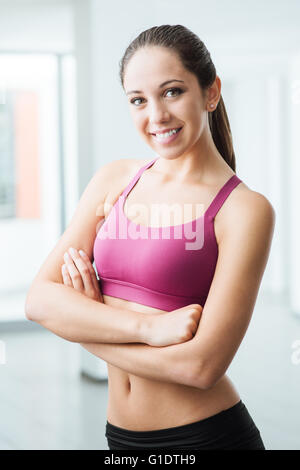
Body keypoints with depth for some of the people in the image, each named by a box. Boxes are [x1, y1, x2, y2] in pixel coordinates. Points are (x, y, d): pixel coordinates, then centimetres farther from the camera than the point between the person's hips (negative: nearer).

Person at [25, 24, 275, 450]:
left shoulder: (244, 209, -13)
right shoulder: (113, 181, 1)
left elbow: (200, 365, -20)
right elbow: (40, 300, -7)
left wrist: (83, 325, -9)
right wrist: (147, 326, -20)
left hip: (206, 435, -4)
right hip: (121, 435, 4)